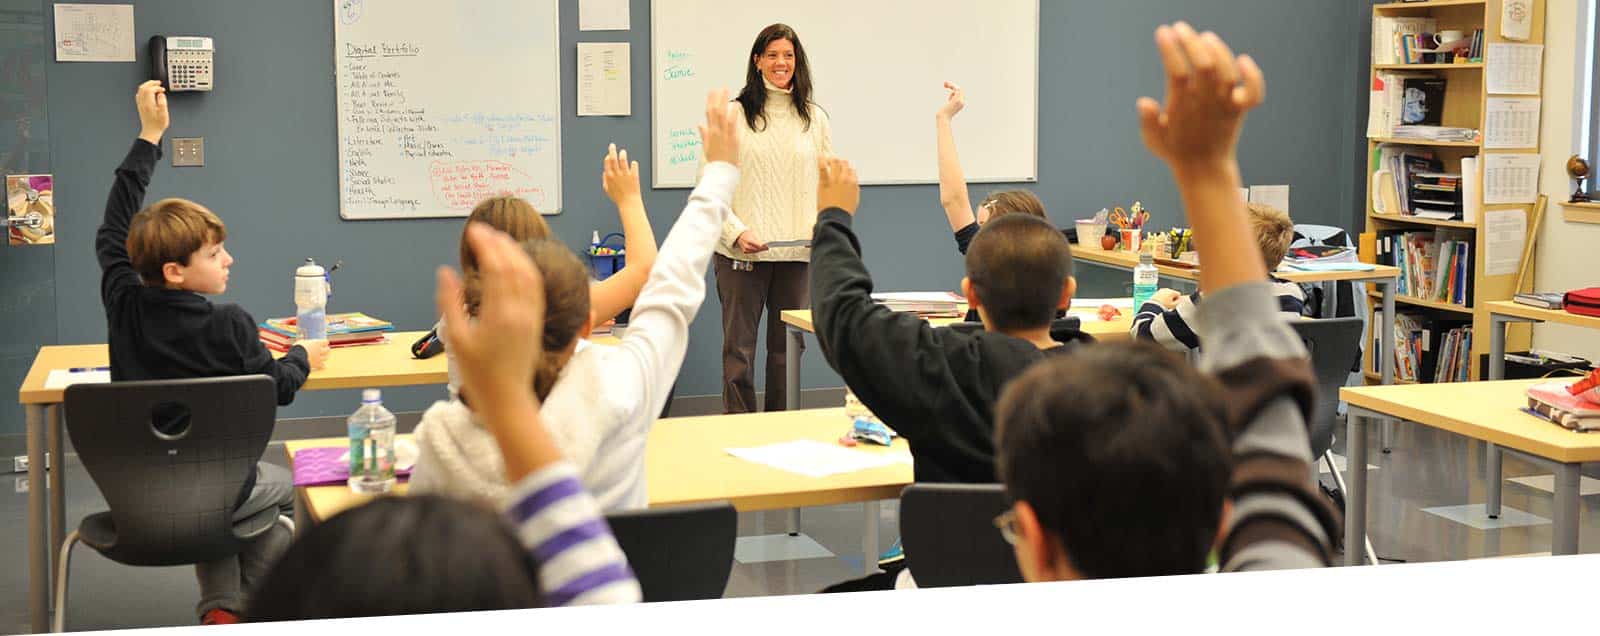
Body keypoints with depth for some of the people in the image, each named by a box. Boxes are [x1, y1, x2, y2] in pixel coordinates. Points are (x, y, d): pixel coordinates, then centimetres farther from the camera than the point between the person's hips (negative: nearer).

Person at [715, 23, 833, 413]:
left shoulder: (815, 118, 11)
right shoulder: (733, 115, -1)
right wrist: (736, 231, -15)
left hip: (798, 253, 3)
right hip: (742, 252, -3)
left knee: (788, 349, 9)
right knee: (739, 348, 0)